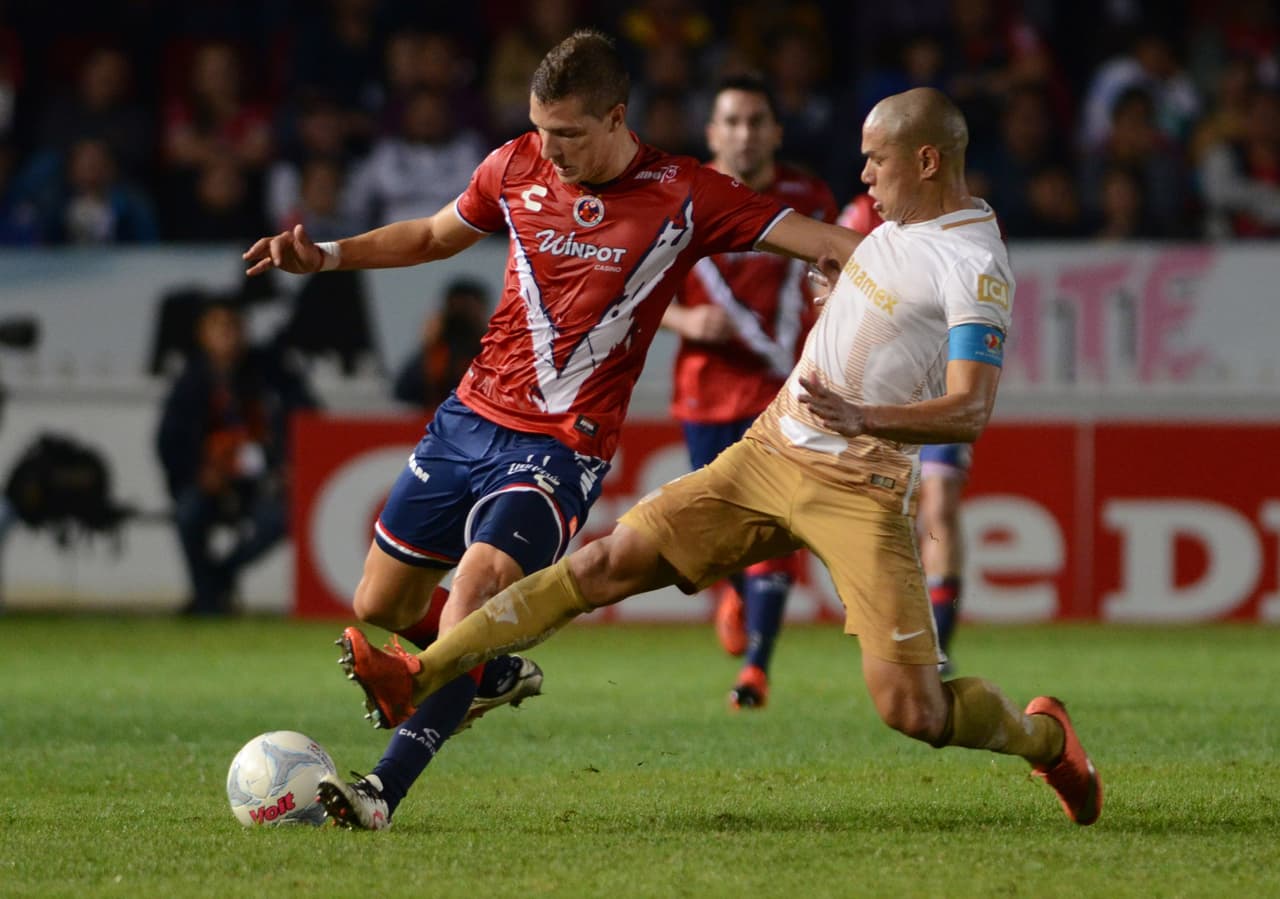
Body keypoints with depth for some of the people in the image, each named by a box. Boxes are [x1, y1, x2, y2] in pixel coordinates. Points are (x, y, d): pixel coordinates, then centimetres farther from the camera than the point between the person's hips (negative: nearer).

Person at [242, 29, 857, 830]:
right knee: (378, 612, 9)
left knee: (477, 583, -27)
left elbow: (814, 239, -11)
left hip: (563, 448, -5)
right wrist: (327, 256, 11)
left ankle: (387, 789, -29)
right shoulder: (516, 169, 2)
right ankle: (499, 672, 38)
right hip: (472, 417, 5)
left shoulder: (683, 196, -9)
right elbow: (436, 235, 21)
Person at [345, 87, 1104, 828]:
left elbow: (971, 414, -24)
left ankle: (1044, 736, 20)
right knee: (610, 562, -4)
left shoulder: (976, 268, -15)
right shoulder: (899, 224, 12)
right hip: (770, 453, 7)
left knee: (912, 710, -12)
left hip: (862, 492, -7)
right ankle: (420, 676, -6)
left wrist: (863, 418, -38)